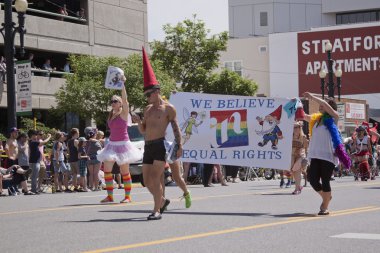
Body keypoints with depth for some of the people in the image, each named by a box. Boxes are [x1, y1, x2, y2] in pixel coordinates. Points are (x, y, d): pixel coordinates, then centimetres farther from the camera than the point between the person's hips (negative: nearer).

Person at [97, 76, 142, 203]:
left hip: (122, 144, -6)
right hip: (112, 144, 6)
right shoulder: (111, 114, 11)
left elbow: (124, 99, -22)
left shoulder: (124, 113, -7)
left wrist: (122, 83, -27)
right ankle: (109, 196, 2)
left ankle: (127, 196, 9)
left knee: (125, 172, 0)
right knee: (107, 169, -4)